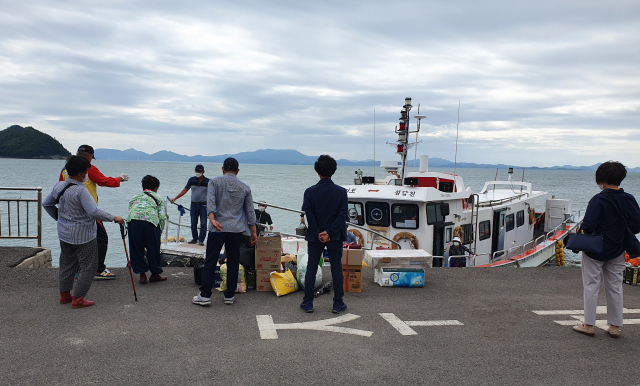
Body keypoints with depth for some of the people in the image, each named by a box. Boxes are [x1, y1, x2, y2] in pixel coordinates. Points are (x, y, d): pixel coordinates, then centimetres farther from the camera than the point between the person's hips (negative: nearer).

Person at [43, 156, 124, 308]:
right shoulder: (80, 190, -23)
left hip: (64, 234, 9)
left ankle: (64, 294, 33)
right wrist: (113, 218, -19)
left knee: (67, 264, 21)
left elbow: (46, 204, 16)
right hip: (83, 235, -9)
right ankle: (77, 299, 7)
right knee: (88, 266, 3)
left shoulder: (59, 186, 3)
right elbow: (94, 212, -28)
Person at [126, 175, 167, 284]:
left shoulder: (135, 197, 33)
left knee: (136, 249, 15)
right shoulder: (158, 197, 25)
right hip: (150, 222, -2)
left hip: (133, 222, 2)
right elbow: (162, 217, 12)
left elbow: (129, 212, 22)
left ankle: (142, 274, 17)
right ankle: (155, 273, 25)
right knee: (153, 249, 12)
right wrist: (160, 232, 21)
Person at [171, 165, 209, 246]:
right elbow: (185, 190, 10)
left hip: (203, 205, -3)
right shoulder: (191, 180, 6)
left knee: (203, 224, -4)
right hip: (194, 205, 3)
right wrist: (175, 198, 5)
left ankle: (201, 240, 2)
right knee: (193, 223, 7)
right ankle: (194, 238, 18)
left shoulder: (207, 181, -2)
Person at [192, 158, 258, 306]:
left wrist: (212, 219, -25)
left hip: (217, 228, -2)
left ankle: (205, 295, 3)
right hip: (236, 229, 2)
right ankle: (230, 295, 14)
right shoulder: (245, 187, 10)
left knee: (210, 262, 2)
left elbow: (210, 201, -14)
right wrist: (253, 231, 14)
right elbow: (250, 211, 11)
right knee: (233, 263, 9)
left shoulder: (214, 182, 4)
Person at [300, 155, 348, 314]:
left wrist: (318, 234, -6)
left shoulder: (310, 192, -7)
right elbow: (342, 215, -10)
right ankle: (338, 304, 12)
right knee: (336, 268, 8)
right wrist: (329, 232, -12)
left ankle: (308, 303, 12)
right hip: (335, 237, 0)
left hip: (315, 237, 0)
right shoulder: (341, 192, -5)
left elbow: (309, 215, -9)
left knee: (311, 268, 9)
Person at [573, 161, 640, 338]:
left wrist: (579, 232, -6)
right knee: (615, 287, 15)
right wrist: (620, 230, 14)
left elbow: (588, 226, -26)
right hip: (617, 251, 5)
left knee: (591, 286, 6)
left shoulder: (598, 200, -20)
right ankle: (615, 326, 22)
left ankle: (589, 325, 12)